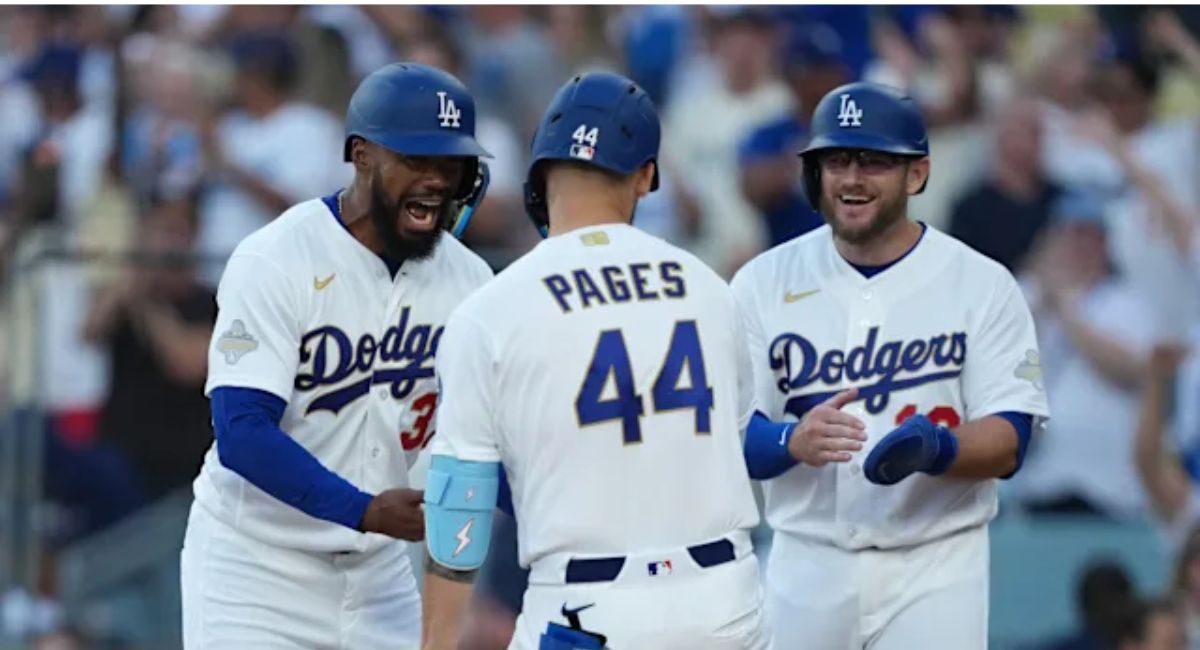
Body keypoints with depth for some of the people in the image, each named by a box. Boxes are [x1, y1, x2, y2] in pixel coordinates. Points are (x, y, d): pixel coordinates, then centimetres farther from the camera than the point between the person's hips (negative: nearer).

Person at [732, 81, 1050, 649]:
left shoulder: (981, 284, -2)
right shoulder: (763, 283, 2)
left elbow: (1007, 443, -6)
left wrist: (936, 449, -28)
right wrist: (794, 442, -24)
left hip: (934, 570, -2)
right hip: (807, 566, 2)